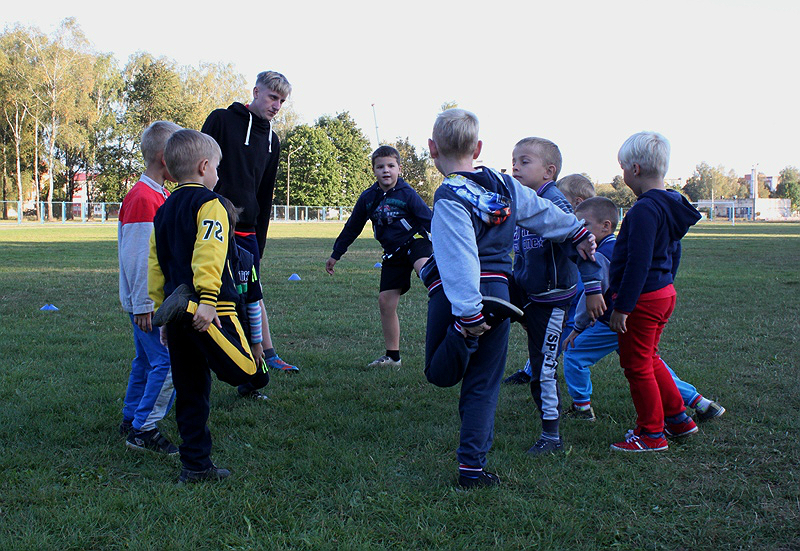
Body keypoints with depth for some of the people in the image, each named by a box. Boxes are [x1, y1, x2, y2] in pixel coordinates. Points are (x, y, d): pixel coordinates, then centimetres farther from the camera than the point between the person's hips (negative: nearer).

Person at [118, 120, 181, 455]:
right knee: (169, 363, -11)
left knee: (147, 361, 17)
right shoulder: (143, 198, -18)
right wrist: (143, 305, -20)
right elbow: (137, 257, -20)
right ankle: (144, 430, -6)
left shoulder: (161, 196, 13)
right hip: (150, 302, -10)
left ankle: (131, 421, 28)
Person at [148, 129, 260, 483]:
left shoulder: (163, 211, 19)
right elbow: (209, 253, -20)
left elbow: (156, 267, 19)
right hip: (210, 310, -8)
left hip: (178, 316, 8)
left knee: (190, 391, 12)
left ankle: (196, 466, 14)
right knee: (243, 370, -10)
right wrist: (207, 299, -26)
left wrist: (163, 312, 23)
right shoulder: (209, 203, -5)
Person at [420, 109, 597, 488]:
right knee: (483, 385, 10)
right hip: (497, 292, 5)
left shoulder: (450, 197, -13)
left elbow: (460, 258, -23)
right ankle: (472, 467, 7)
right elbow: (543, 212, 21)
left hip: (457, 297, -5)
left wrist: (468, 314, -27)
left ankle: (464, 339, -21)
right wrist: (579, 233, 37)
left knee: (440, 373, 10)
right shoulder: (503, 184, 6)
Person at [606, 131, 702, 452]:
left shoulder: (644, 210, -22)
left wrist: (622, 307, -21)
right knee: (650, 360, 23)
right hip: (665, 293, 10)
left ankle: (651, 434, 11)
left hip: (643, 299, -10)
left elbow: (638, 263, -25)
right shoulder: (671, 206, 9)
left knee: (637, 366, 2)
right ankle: (677, 418, 30)